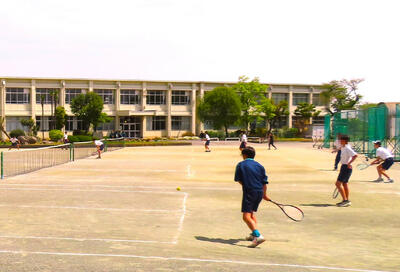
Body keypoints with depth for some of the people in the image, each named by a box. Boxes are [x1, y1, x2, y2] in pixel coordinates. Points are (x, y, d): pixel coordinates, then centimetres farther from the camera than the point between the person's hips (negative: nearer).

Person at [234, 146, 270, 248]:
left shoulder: (240, 165, 2)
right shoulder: (259, 166, 12)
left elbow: (238, 179, 3)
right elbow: (264, 182, 12)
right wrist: (264, 194, 24)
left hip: (249, 192, -6)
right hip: (260, 192, 6)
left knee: (246, 217, -11)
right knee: (251, 213, 26)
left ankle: (258, 236, -28)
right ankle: (254, 234, 31)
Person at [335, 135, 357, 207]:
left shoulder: (347, 148, -17)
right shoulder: (343, 148, 12)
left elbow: (355, 155, -28)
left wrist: (349, 163, -29)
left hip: (346, 167, -10)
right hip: (344, 167, 10)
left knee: (338, 183, -11)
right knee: (345, 184, 13)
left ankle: (345, 200, -11)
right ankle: (347, 201, 17)